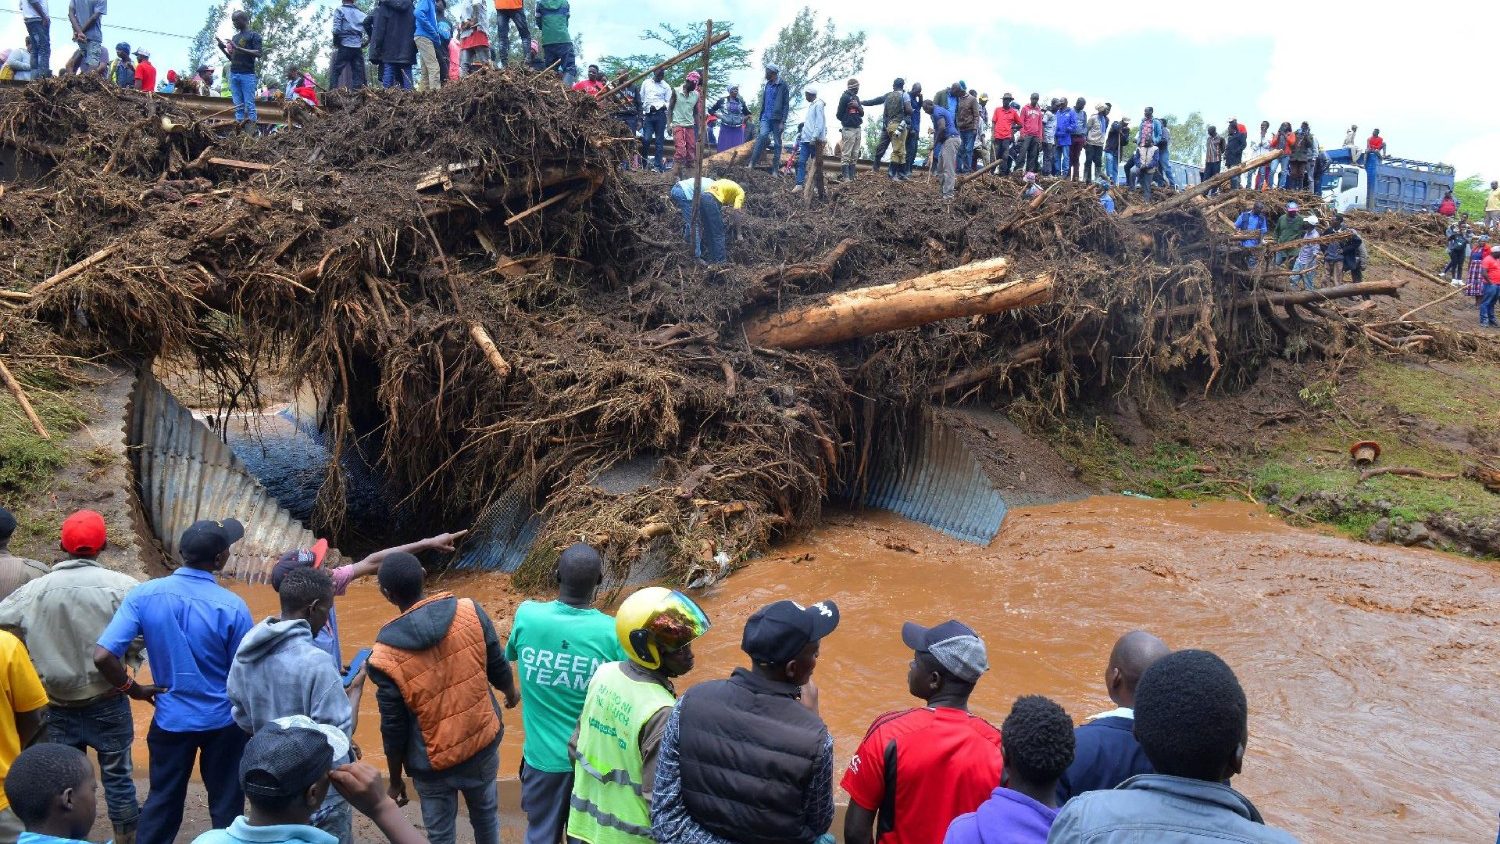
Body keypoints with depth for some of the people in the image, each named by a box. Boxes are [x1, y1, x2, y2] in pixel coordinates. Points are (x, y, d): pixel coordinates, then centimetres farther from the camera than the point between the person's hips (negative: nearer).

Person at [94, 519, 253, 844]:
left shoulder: (144, 594, -12)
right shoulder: (232, 606, -19)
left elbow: (103, 656, -17)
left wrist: (132, 688, 1)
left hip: (170, 718, 2)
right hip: (223, 720, -2)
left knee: (162, 800, 20)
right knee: (226, 804, 14)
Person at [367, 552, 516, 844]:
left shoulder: (387, 656, -22)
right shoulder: (470, 612, -17)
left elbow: (393, 729, -13)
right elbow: (498, 667, -3)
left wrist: (395, 780, 3)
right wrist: (511, 693, 20)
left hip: (433, 764, -2)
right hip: (483, 743, 3)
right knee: (485, 813, 27)